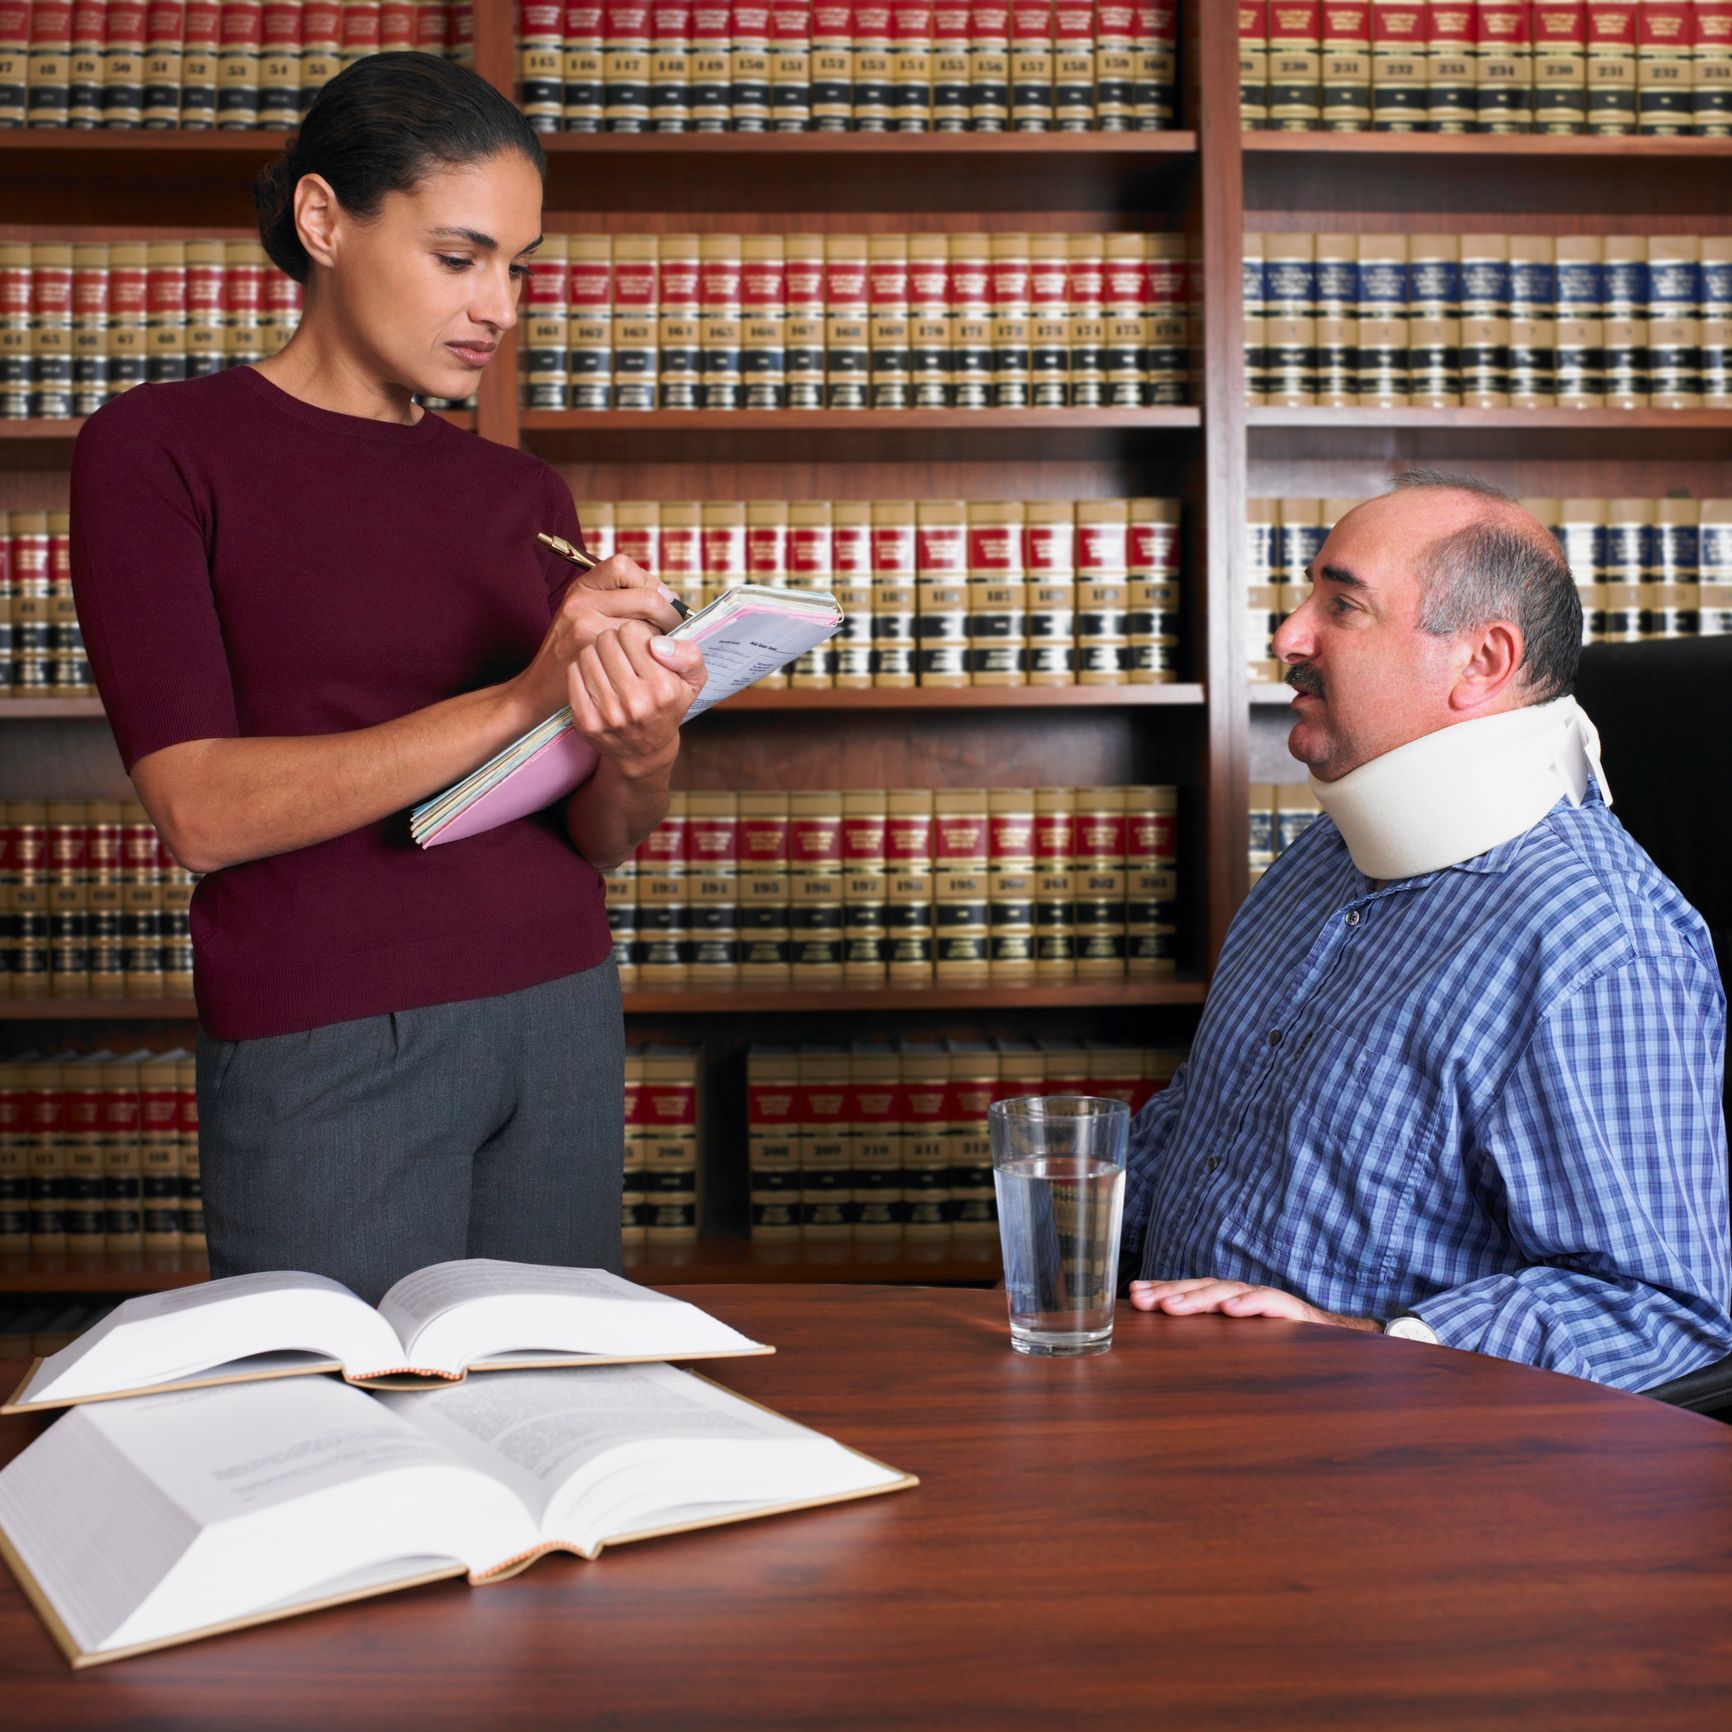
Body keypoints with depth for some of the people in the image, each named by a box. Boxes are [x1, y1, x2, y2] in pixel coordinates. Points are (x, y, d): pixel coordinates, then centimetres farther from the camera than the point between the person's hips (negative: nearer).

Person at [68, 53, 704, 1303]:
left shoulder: (523, 494, 11)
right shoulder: (159, 448, -2)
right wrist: (519, 698, -21)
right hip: (324, 1049, -4)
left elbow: (601, 838, 11)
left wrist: (643, 754, -12)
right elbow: (203, 811, -13)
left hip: (564, 1017, 4)